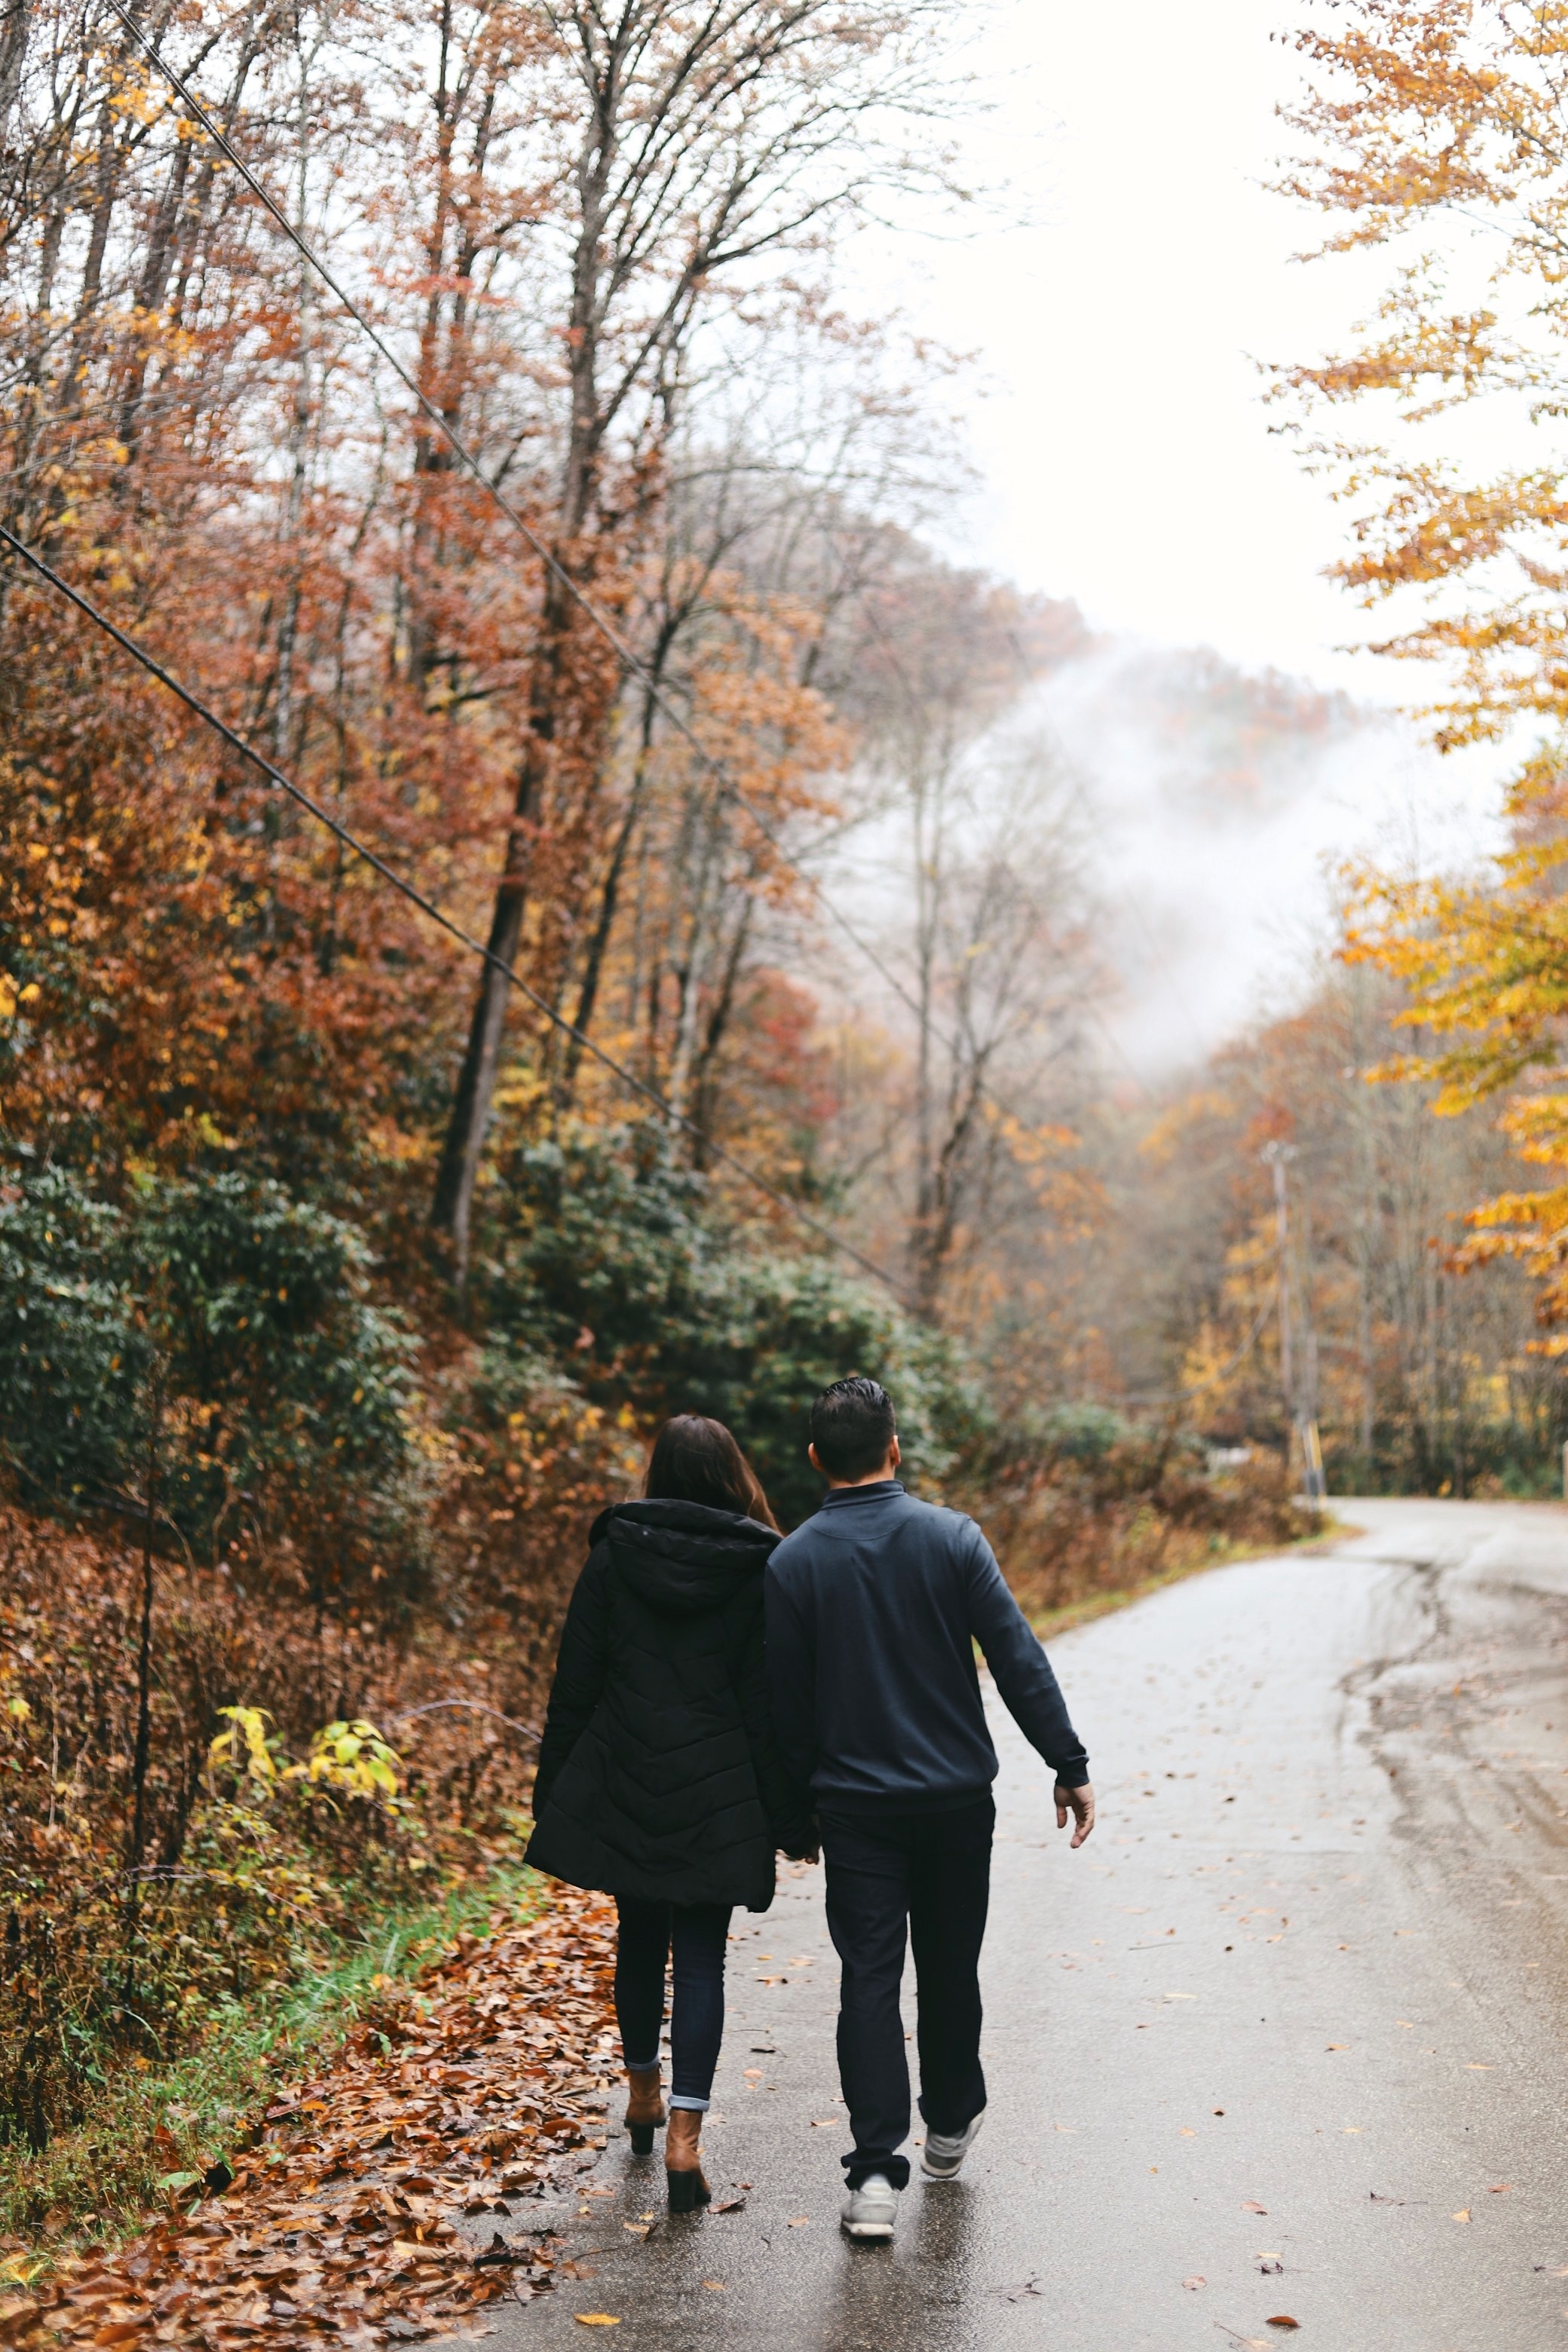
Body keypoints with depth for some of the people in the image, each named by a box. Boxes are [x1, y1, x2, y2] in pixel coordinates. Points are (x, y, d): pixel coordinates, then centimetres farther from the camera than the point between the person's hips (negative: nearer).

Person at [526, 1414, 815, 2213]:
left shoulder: (613, 1555, -3)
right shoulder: (761, 1571, -7)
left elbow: (575, 1684, 0)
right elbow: (772, 1703, -5)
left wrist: (554, 1794, 9)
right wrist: (791, 1819, 1)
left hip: (621, 1788, 2)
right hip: (715, 1798, -2)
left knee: (640, 1937, 20)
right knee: (701, 1957, 3)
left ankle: (643, 2090, 37)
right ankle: (685, 2132, -6)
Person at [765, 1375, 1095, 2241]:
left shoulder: (791, 1562, -5)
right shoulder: (951, 1537, -6)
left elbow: (785, 1703, 0)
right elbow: (1019, 1661, -9)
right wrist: (1070, 1766, -3)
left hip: (854, 1804, -1)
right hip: (958, 1797, 1)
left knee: (869, 1981, 1)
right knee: (950, 1968, 17)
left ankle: (875, 2170, -8)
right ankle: (950, 2126, 35)